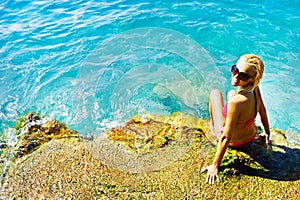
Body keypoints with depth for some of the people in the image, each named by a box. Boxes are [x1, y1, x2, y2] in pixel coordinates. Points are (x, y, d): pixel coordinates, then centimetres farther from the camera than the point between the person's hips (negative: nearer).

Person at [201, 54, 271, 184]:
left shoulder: (236, 101, -43)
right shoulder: (255, 88, -21)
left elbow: (226, 138, -36)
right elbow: (262, 110, -3)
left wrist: (215, 165, -25)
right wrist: (267, 133, 16)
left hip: (234, 142, -5)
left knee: (215, 93, 12)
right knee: (230, 93, 29)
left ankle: (213, 126, 42)